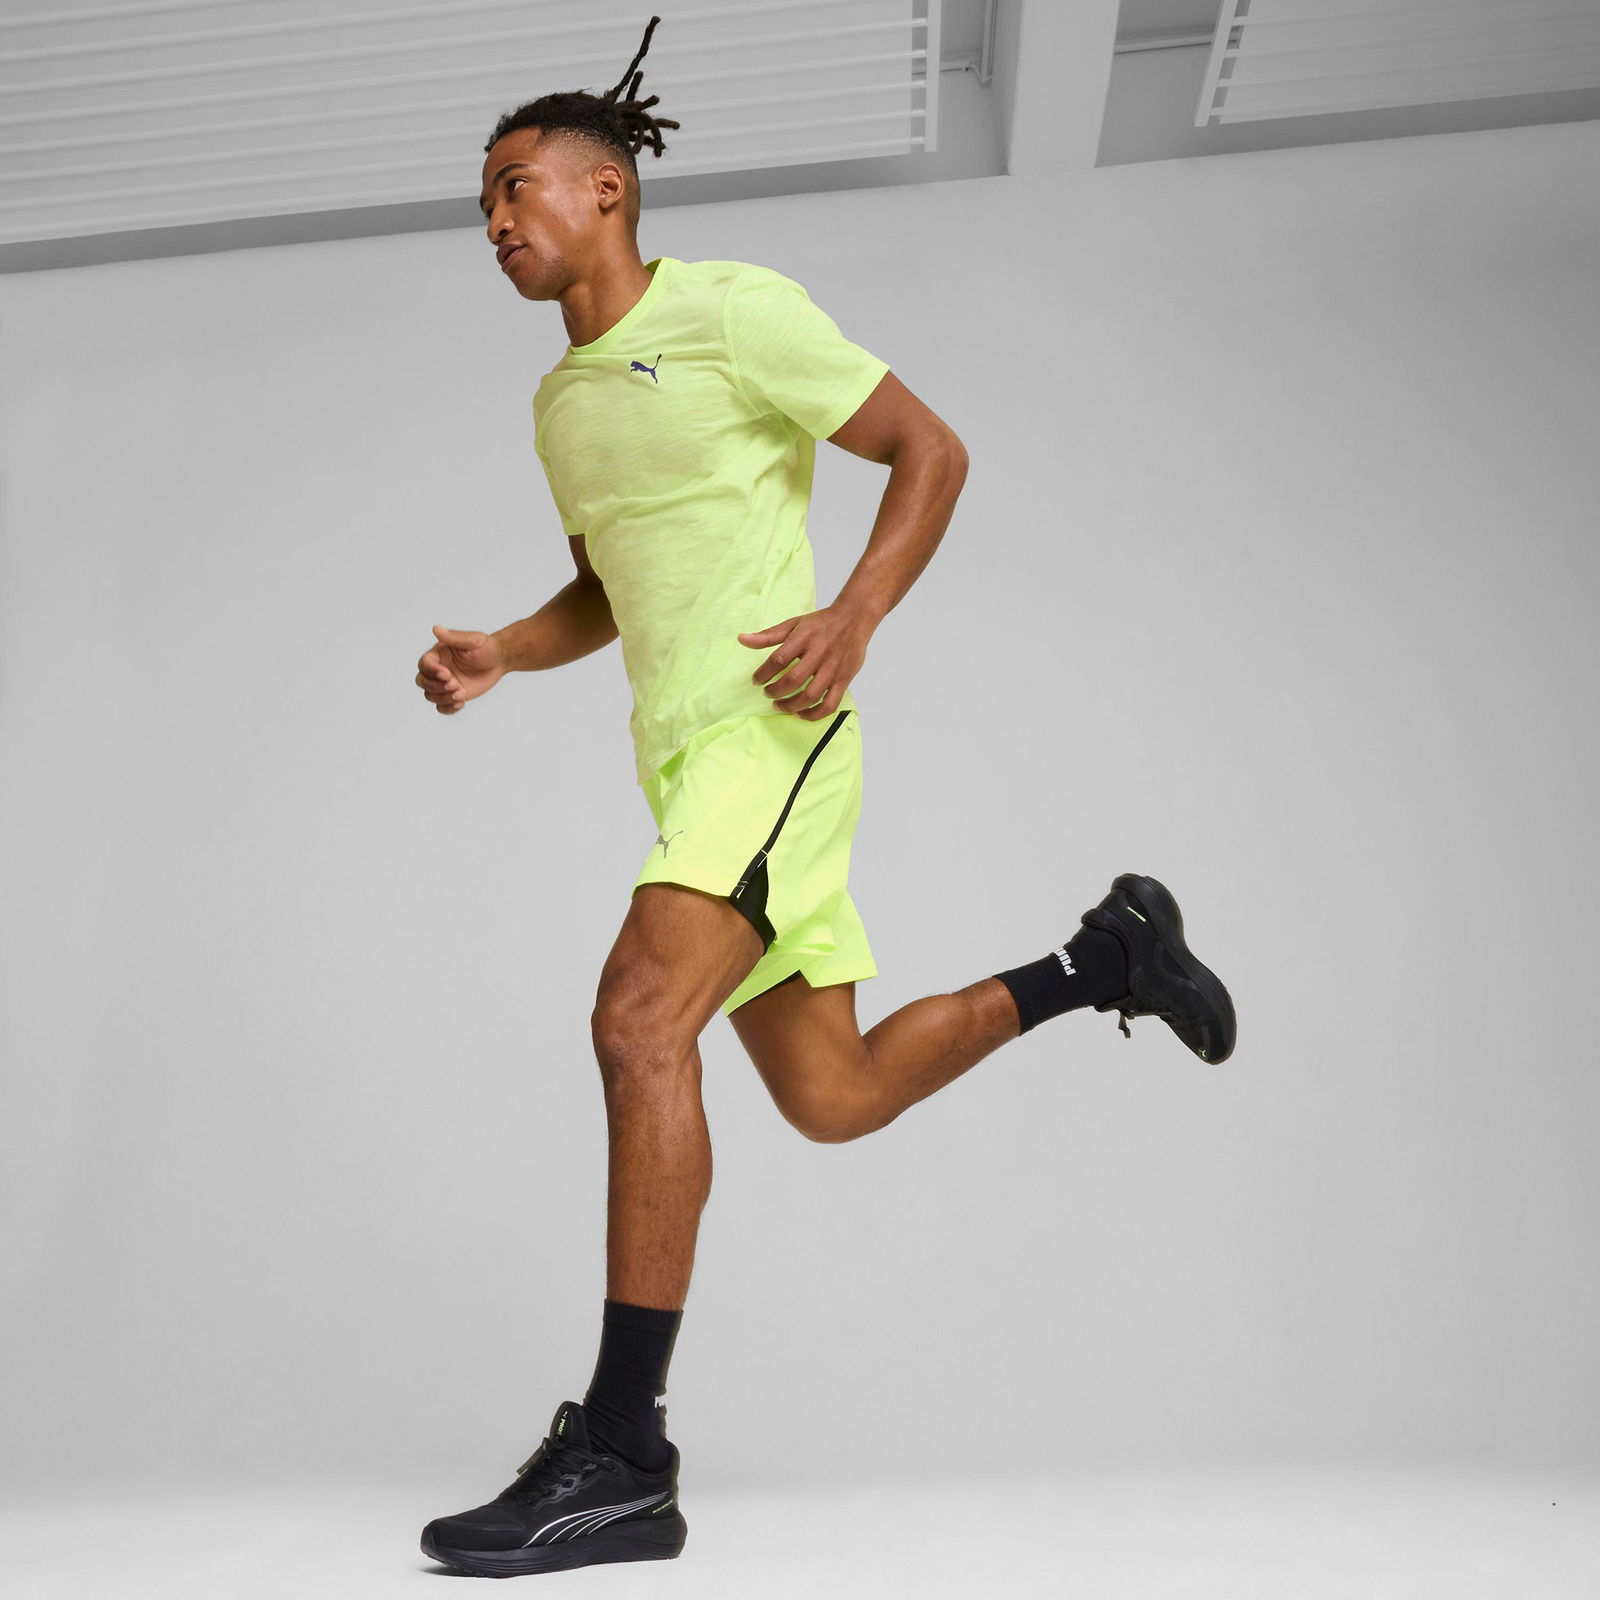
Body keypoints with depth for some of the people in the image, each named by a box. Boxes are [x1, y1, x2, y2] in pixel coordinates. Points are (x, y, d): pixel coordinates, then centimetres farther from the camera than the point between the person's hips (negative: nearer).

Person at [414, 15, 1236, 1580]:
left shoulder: (734, 308, -3)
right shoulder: (561, 398, 19)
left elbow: (931, 451, -2)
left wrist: (854, 617, -18)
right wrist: (494, 652, 7)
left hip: (770, 724, -8)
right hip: (684, 758, 8)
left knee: (638, 1021, -25)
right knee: (831, 1097, 9)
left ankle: (620, 1455, -19)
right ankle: (1103, 956, 29)